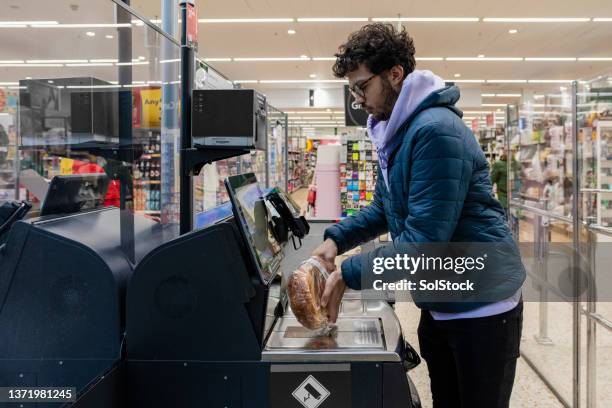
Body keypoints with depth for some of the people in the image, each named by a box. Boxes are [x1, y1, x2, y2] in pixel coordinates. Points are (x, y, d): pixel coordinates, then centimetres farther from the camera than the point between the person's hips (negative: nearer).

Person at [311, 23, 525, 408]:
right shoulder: (395, 131, 7)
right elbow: (386, 208, 17)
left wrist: (348, 276, -23)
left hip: (481, 304, -9)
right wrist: (336, 239, 2)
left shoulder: (436, 131, -25)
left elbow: (423, 239, -29)